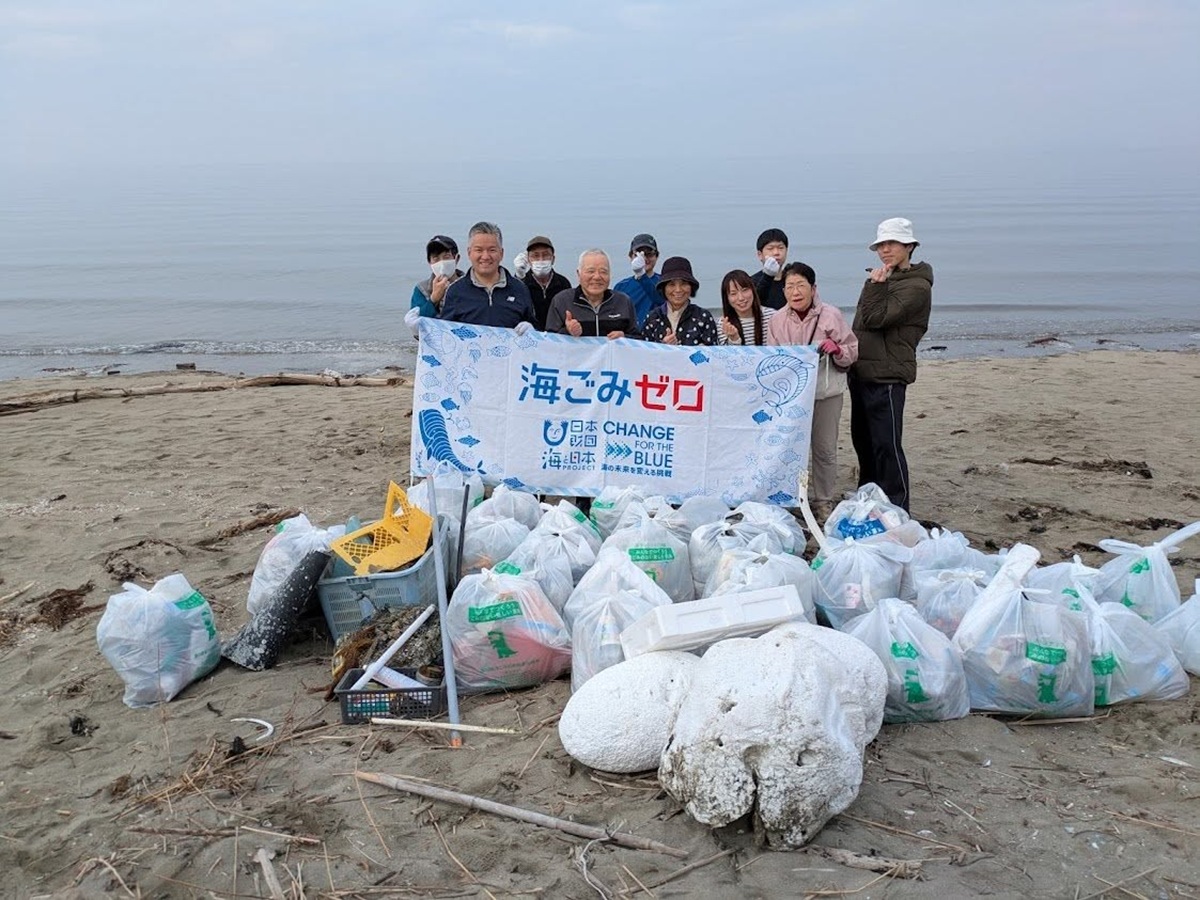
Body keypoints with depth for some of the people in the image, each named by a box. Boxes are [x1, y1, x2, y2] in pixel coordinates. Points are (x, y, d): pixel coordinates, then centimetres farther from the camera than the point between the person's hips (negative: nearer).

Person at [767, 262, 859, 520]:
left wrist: (837, 349, -19)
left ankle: (824, 501, 18)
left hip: (826, 392, -2)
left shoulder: (831, 315, -5)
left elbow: (853, 351, 1)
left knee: (825, 449, 5)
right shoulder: (778, 319, 1)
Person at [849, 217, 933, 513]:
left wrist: (875, 286, -16)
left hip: (887, 376, -9)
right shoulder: (884, 278, 18)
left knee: (886, 444, -8)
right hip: (862, 371, 9)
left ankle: (897, 508, -1)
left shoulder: (916, 286, -10)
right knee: (862, 438, 17)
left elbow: (875, 318, -19)